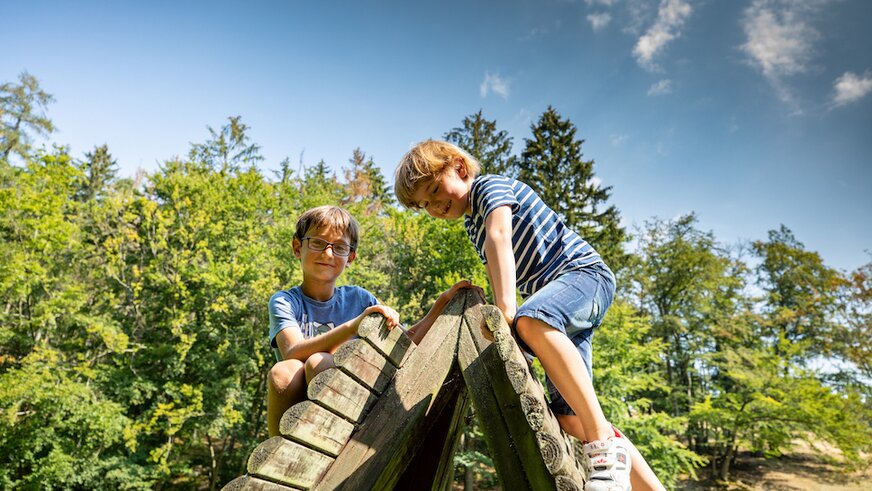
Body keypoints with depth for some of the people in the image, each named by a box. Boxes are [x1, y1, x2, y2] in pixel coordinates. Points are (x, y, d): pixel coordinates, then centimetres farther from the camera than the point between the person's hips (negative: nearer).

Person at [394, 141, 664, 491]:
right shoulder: (473, 226, 21)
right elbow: (497, 269, 23)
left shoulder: (490, 185, -4)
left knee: (531, 321, -41)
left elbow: (499, 237, -22)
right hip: (553, 297, 9)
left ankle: (605, 442, -35)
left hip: (584, 270, -9)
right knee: (570, 417, -5)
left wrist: (506, 308, -35)